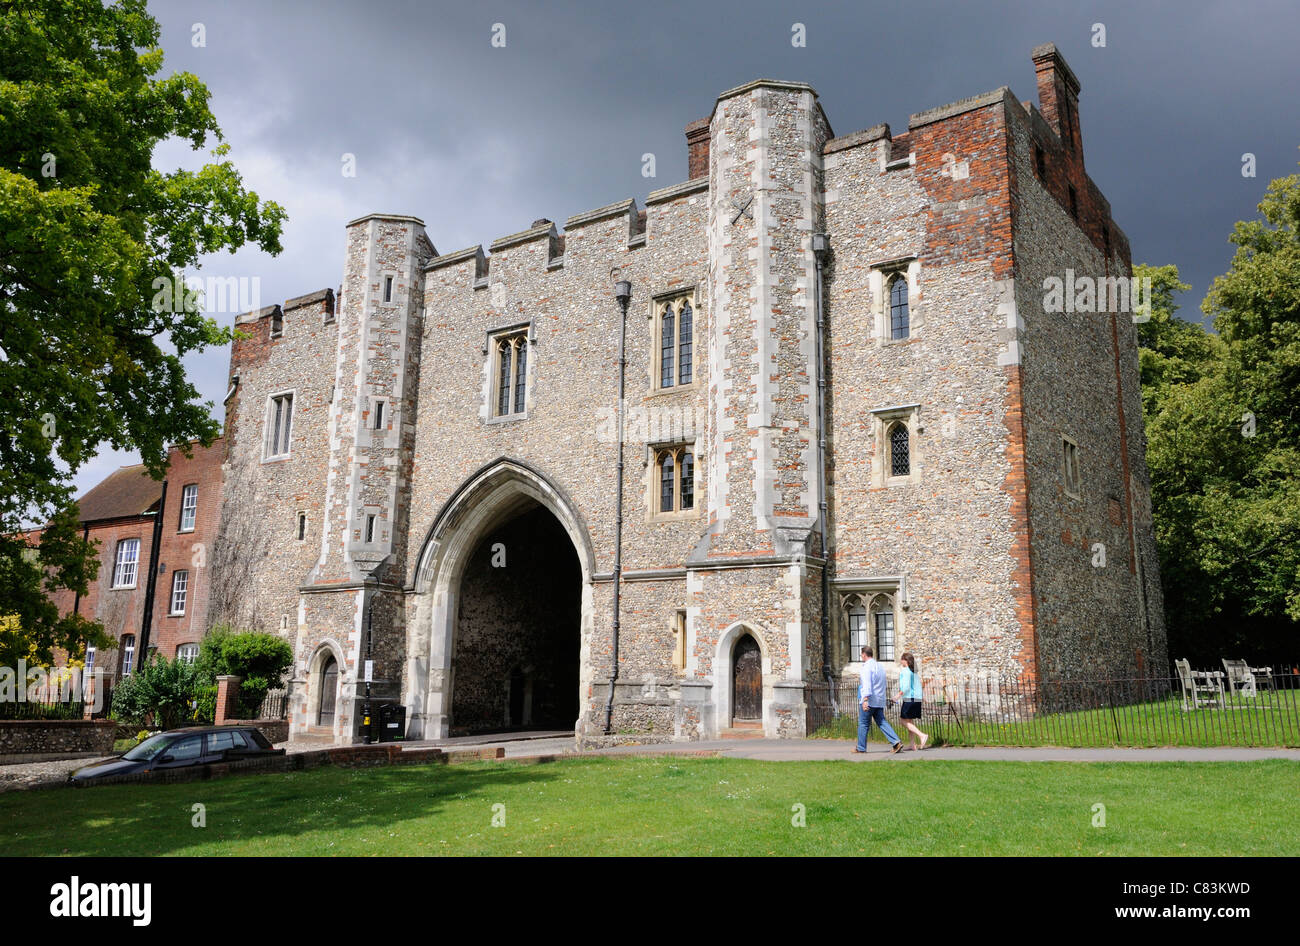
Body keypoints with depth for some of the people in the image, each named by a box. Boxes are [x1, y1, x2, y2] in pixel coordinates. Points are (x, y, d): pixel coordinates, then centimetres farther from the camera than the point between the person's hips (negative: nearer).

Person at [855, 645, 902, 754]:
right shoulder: (880, 666, 16)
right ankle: (896, 742, -9)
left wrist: (865, 699, -30)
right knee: (881, 722, 6)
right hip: (879, 701, 8)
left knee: (863, 724, 3)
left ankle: (861, 748, 9)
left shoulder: (867, 666, -11)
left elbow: (867, 684, -23)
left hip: (868, 701, -8)